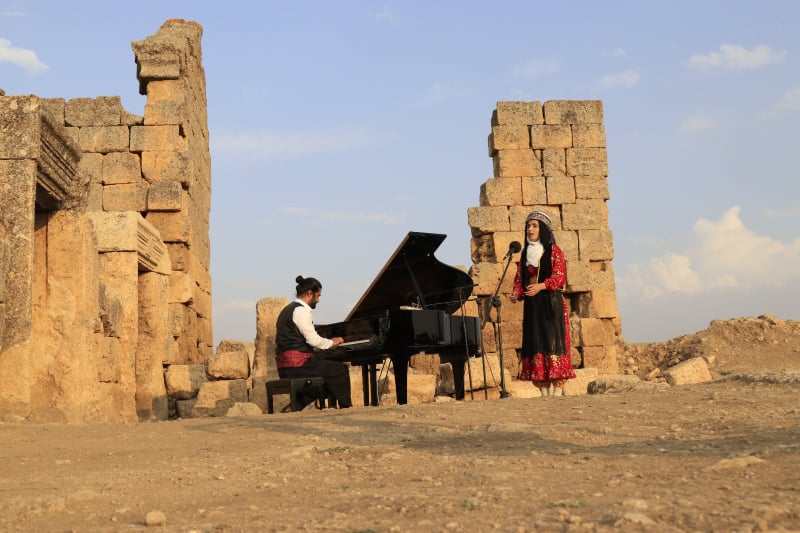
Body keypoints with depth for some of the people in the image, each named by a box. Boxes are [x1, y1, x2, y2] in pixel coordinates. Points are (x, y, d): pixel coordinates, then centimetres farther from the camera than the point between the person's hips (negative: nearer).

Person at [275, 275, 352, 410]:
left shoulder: (288, 309, 21)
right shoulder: (301, 310, -10)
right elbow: (313, 340, -16)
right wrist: (332, 342, 1)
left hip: (285, 365, 10)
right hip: (297, 363, -10)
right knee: (341, 370, -2)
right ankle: (346, 408, 7)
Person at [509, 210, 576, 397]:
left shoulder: (554, 251, 1)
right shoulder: (525, 253, 17)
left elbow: (559, 277, -10)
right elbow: (519, 278, 15)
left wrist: (540, 286, -26)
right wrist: (516, 293, -6)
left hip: (551, 304, -5)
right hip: (531, 305, 5)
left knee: (553, 342, -11)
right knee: (535, 344, -1)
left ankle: (558, 391, -11)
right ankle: (544, 392, 1)